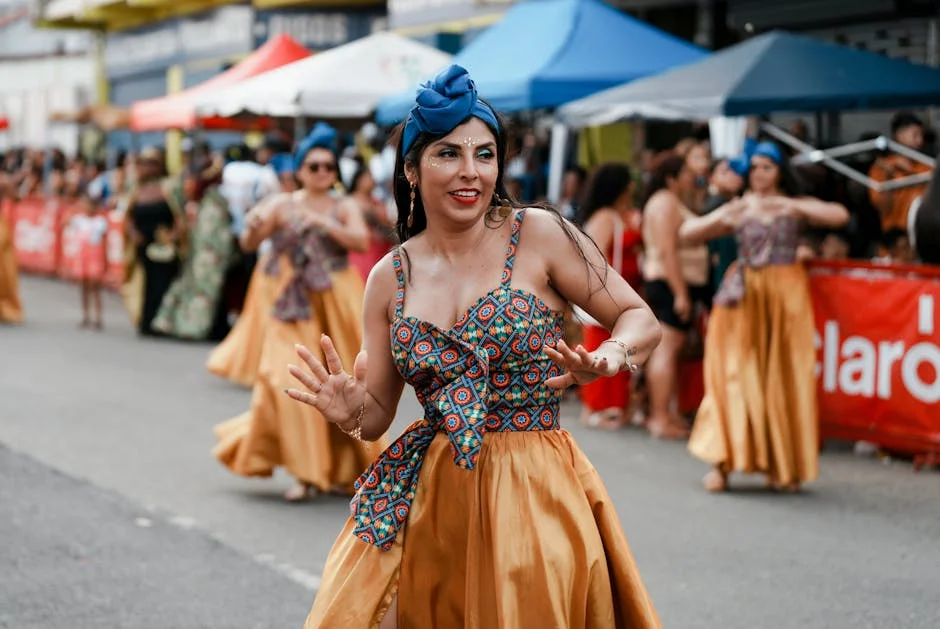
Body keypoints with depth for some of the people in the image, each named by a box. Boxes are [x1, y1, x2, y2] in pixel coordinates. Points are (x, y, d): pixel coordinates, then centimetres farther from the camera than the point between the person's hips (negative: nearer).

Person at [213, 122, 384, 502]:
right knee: (292, 384, -10)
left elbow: (361, 241, -13)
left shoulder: (345, 208, 4)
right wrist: (253, 226, -24)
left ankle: (341, 470, 17)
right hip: (297, 308, 0)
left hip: (338, 308, 1)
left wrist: (324, 223, -22)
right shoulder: (282, 205, 3)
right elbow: (249, 244, -3)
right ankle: (305, 472, -1)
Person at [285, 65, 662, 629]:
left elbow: (642, 321, -2)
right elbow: (378, 415, 10)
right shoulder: (390, 278, 5)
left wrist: (608, 359, -23)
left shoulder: (539, 235, -4)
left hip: (533, 494, -3)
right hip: (431, 494, 3)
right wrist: (349, 410, -12)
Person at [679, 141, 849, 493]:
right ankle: (722, 462, -5)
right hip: (744, 296, 1)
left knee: (784, 378, -1)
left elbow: (839, 216, -10)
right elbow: (686, 235, 6)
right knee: (736, 377, -5)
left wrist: (789, 204, -15)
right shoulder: (738, 211, 10)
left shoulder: (796, 208, 8)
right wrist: (725, 214, -9)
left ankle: (782, 466, 7)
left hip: (786, 294, -1)